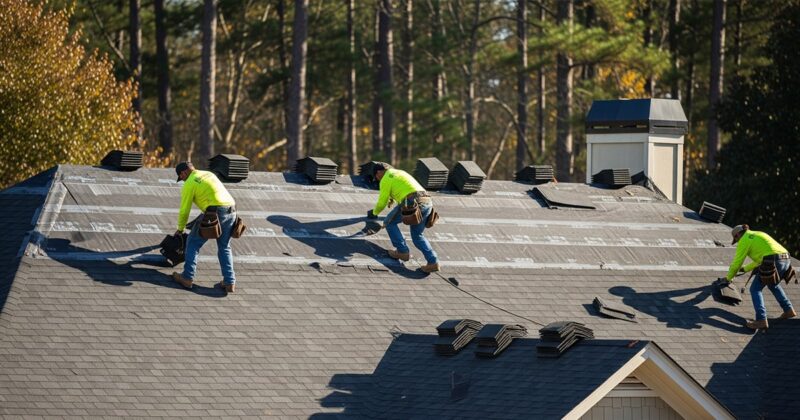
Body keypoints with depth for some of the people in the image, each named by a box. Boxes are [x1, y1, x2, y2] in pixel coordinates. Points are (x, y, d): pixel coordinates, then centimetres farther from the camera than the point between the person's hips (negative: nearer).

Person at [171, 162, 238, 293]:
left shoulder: (189, 184, 2)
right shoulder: (209, 174, 24)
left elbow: (184, 210, 4)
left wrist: (180, 229, 18)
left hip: (215, 212, -7)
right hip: (231, 211, 7)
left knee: (193, 243, 8)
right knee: (224, 248, 17)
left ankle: (187, 278, 6)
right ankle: (229, 282, 10)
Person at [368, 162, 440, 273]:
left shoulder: (386, 180, 7)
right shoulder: (401, 173, 33)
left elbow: (382, 203, 12)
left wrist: (374, 213, 32)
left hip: (412, 203, -8)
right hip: (427, 202, 8)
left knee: (390, 222, 16)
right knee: (418, 236, 18)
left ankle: (403, 251, 15)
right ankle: (433, 262, 1)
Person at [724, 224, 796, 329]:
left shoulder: (744, 240, 6)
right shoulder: (758, 235, 31)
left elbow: (737, 263, 9)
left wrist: (729, 277, 25)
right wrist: (745, 269, 51)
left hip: (772, 262, -8)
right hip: (786, 259, 8)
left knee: (755, 289, 2)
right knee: (773, 285, 33)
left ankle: (761, 320, -11)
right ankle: (788, 310, 31)